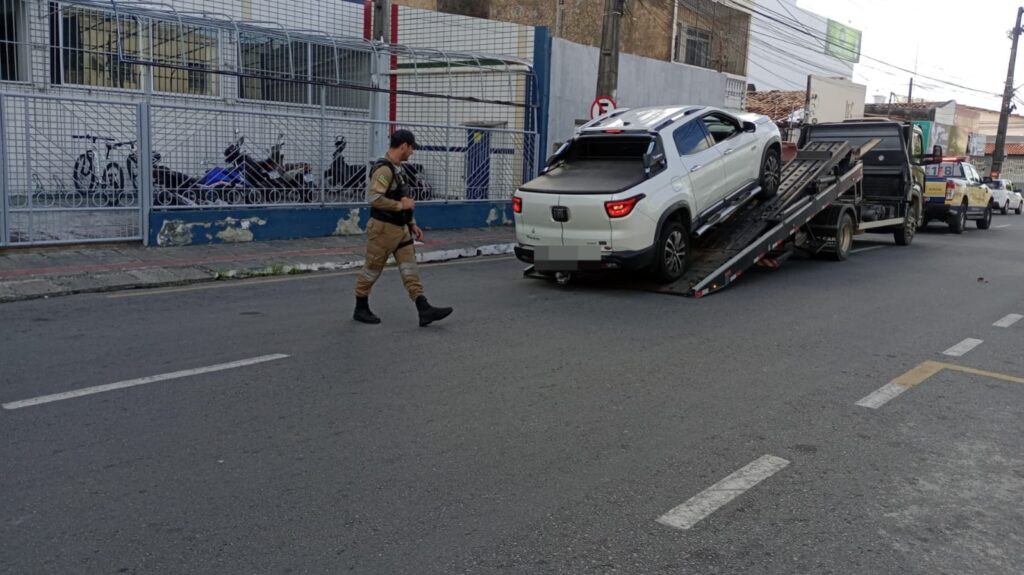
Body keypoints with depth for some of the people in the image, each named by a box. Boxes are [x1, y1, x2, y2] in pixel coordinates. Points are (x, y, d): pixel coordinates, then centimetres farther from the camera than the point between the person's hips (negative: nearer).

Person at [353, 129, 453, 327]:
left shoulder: (397, 168, 13)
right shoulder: (384, 169, -19)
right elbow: (373, 198, -29)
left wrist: (413, 224, 18)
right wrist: (401, 205, -20)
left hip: (401, 228, 9)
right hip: (383, 229, -9)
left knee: (410, 271, 2)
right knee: (372, 270, 5)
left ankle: (424, 311, -1)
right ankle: (361, 310, 19)